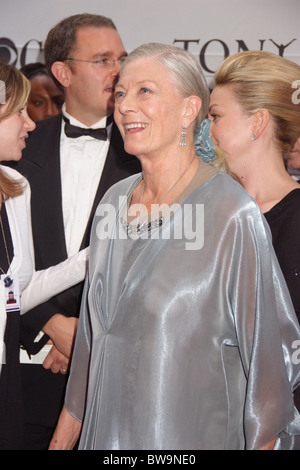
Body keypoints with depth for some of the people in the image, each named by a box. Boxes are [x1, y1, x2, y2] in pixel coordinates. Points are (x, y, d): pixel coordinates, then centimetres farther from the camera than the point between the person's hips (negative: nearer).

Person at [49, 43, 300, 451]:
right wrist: (64, 435, 11)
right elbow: (93, 330, 10)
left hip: (192, 439, -6)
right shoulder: (115, 200, 3)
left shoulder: (233, 215, -17)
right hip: (105, 433, 6)